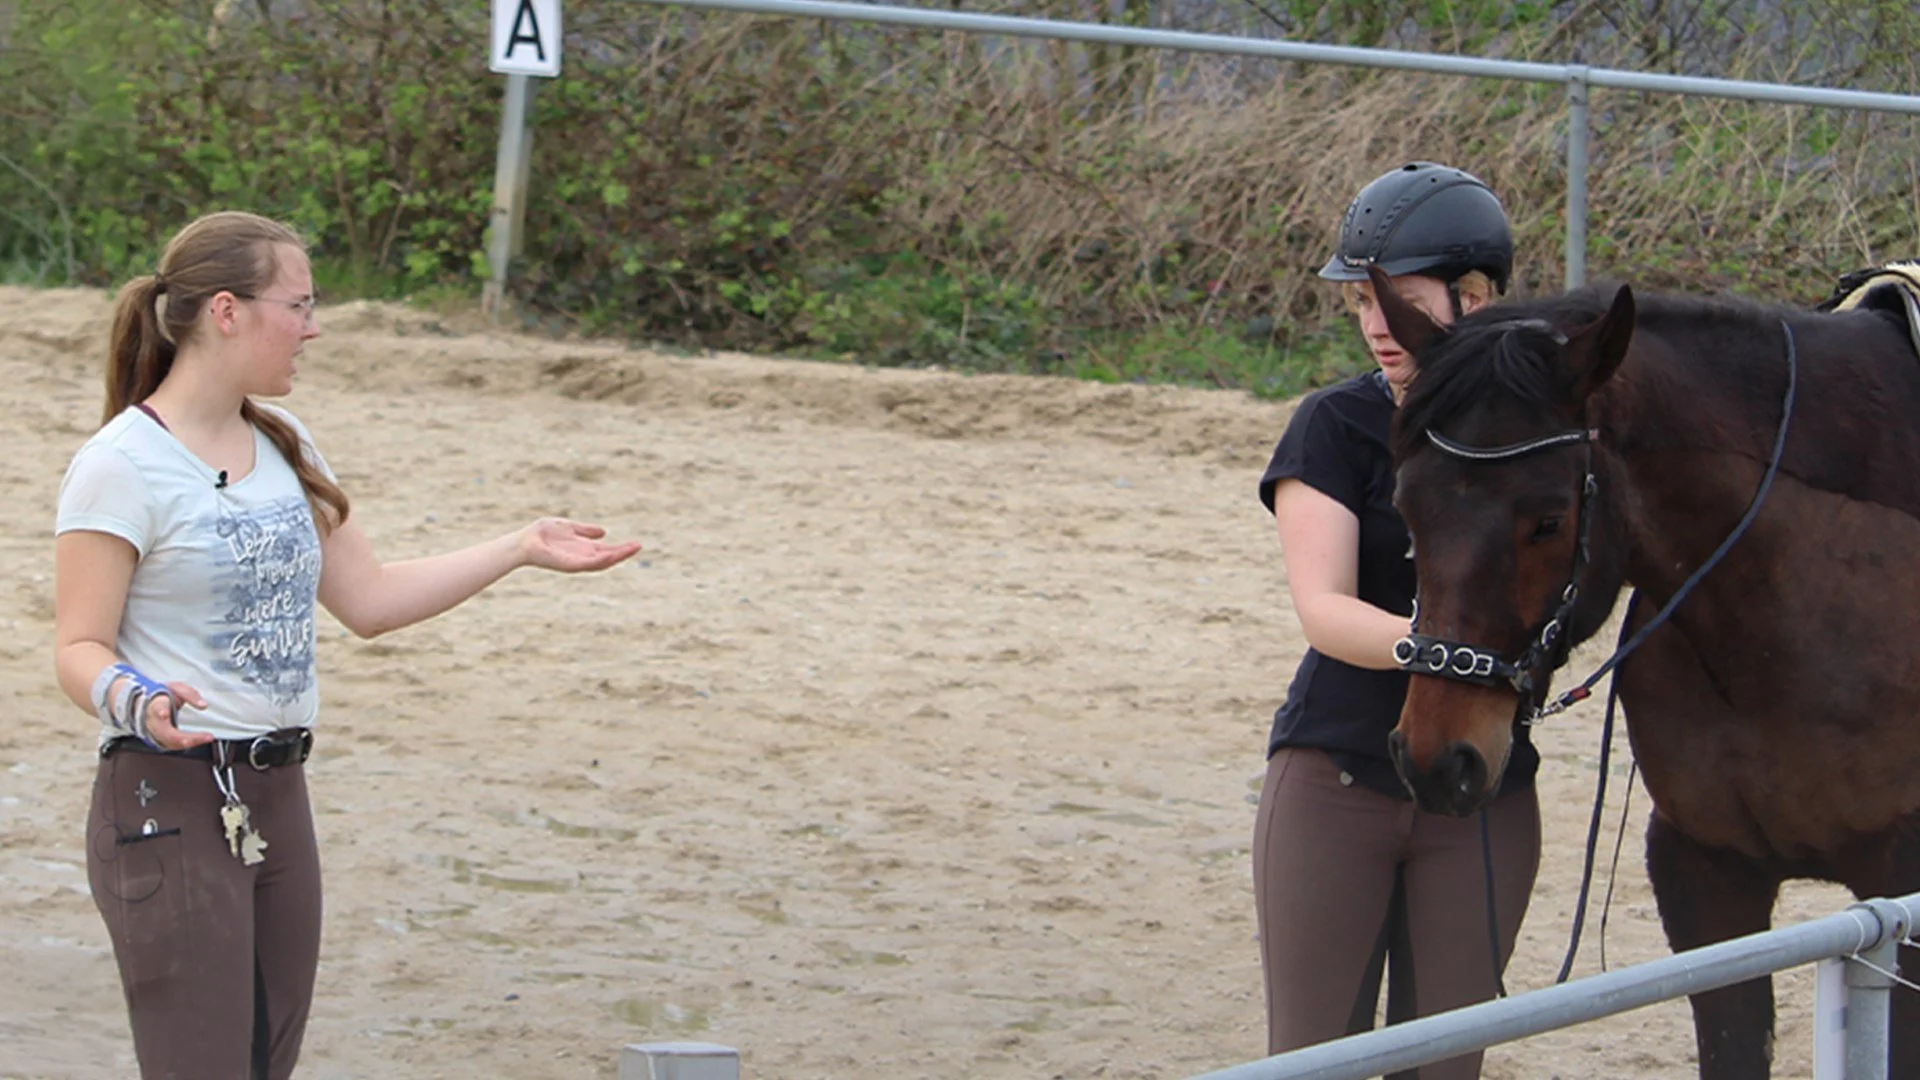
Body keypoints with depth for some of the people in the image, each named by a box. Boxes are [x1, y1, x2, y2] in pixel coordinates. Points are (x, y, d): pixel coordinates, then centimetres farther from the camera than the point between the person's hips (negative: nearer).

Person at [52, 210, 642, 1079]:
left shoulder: (282, 449, 13)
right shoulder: (122, 466, -12)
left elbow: (367, 599, 17)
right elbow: (80, 648, -14)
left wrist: (523, 549, 14)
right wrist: (136, 702, -35)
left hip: (276, 799, 8)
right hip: (168, 804, -8)